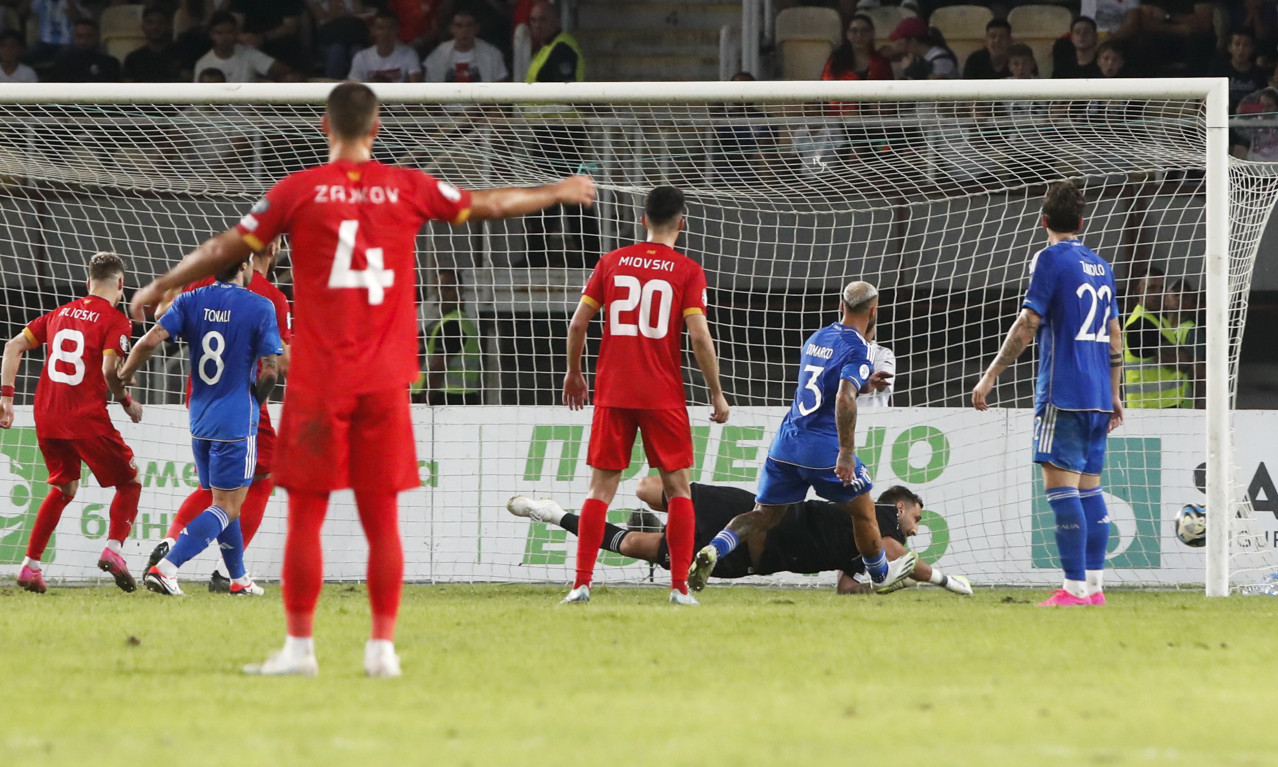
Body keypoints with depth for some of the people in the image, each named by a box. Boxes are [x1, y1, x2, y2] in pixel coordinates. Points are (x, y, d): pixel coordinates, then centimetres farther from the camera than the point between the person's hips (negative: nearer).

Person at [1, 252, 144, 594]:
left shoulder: (60, 313, 15)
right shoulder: (115, 320, -4)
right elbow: (109, 370, -17)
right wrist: (128, 403, 0)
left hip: (46, 417, 6)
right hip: (87, 419, -6)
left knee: (64, 487, 24)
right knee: (129, 482, 12)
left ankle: (30, 566, 16)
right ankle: (113, 549, -9)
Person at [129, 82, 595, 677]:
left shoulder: (300, 191, -2)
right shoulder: (408, 188, 4)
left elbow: (228, 248, 1)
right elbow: (490, 205, 17)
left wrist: (161, 287, 15)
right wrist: (558, 193, 34)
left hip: (318, 381, -2)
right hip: (385, 381, 2)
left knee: (306, 515, 3)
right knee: (381, 517, 6)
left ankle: (299, 646, 3)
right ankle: (382, 647, 5)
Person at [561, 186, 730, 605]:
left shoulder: (612, 262, 6)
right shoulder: (687, 271, -2)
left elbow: (577, 323, 4)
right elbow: (699, 337, -10)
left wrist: (573, 373, 19)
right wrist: (717, 394, -1)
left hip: (612, 393, 2)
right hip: (664, 395, -2)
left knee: (601, 488, 6)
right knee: (678, 488, 7)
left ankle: (582, 583, -1)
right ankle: (679, 586, 1)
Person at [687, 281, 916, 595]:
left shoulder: (815, 339, 14)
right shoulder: (858, 349, -10)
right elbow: (844, 399, -24)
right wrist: (847, 452, -26)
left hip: (786, 440, 6)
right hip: (824, 446, -6)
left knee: (764, 514, 11)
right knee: (863, 511, 16)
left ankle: (713, 550, -13)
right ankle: (881, 575, 32)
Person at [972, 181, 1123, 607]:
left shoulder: (1050, 259, -7)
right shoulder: (1101, 267, 16)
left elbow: (1027, 324, -13)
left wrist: (990, 376, -9)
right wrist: (1114, 395, 26)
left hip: (1062, 393, -8)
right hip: (1098, 396, 8)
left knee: (1060, 486, -9)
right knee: (1089, 487, 11)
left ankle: (1075, 589, -15)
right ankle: (1094, 587, 9)